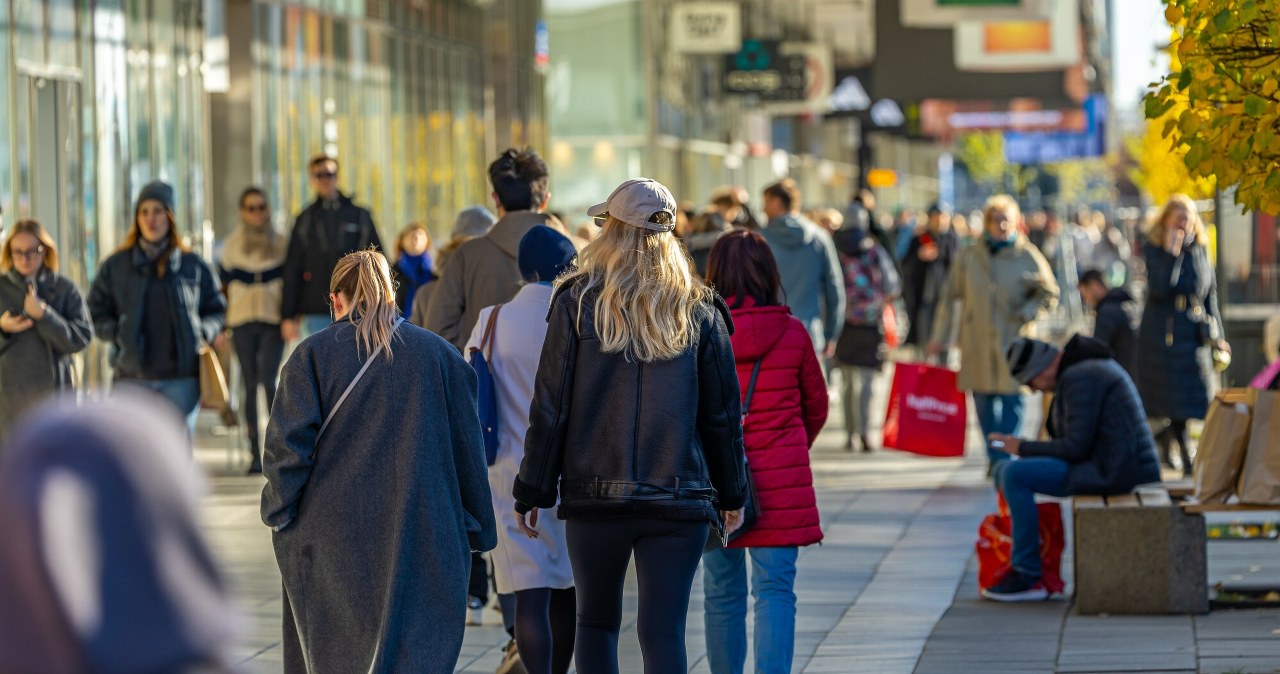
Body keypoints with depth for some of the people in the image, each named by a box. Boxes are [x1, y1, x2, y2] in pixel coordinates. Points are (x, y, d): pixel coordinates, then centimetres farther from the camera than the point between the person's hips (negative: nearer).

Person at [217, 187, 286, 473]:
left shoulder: (280, 243, 7)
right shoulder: (232, 245, 8)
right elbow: (223, 285, 12)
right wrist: (220, 325, 7)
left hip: (273, 322, -1)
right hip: (242, 323, 1)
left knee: (267, 381, -16)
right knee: (250, 386, 1)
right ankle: (255, 453, 3)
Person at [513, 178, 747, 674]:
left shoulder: (578, 303, -2)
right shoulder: (700, 313, 2)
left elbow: (550, 407, -2)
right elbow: (724, 414, 6)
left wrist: (532, 493, 5)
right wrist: (731, 494, 18)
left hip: (594, 496, 0)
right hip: (679, 499, 1)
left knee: (596, 623, 14)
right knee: (664, 631, -1)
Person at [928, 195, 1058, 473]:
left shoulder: (1028, 257, 0)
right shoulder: (969, 257, 6)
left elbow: (1048, 294, 10)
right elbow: (949, 297, 12)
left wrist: (1026, 314, -7)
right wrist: (940, 337, 8)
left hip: (1013, 341, -2)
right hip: (977, 342, 2)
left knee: (1012, 399, -6)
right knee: (983, 400, 2)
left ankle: (1004, 455, 1)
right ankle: (994, 458, 12)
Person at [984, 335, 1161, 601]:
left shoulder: (1078, 378, -15)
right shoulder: (1097, 366, 18)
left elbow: (1076, 447, -20)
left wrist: (1022, 448, -8)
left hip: (1111, 471, -11)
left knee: (1014, 475, -15)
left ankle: (1027, 577, -10)